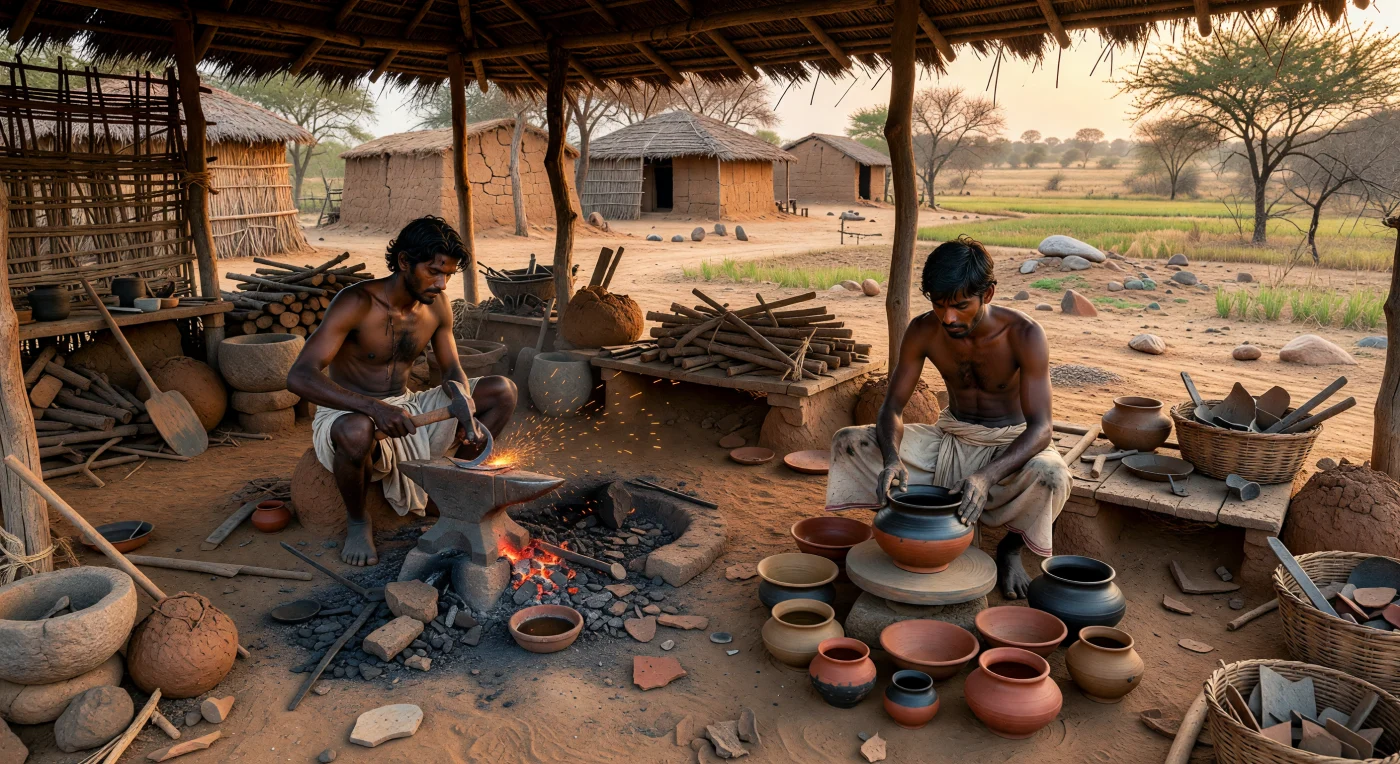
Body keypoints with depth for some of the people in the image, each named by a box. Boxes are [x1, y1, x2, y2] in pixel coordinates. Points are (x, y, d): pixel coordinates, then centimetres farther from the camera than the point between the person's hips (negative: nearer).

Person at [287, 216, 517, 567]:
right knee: (357, 431, -44)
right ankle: (357, 521, -11)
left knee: (503, 391, -6)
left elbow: (453, 372, 4)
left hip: (406, 410, 6)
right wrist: (374, 407, -45)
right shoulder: (357, 303, -22)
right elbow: (299, 376, -32)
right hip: (346, 414, -6)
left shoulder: (437, 305, -2)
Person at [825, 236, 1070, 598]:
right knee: (848, 443, -16)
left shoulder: (1024, 335, -24)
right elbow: (892, 407, -12)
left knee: (1050, 476, -38)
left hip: (1010, 443, -2)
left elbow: (1040, 428, -29)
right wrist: (892, 458, -35)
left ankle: (1010, 548, -3)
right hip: (950, 437, 3)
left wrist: (987, 476, -47)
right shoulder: (923, 331, -15)